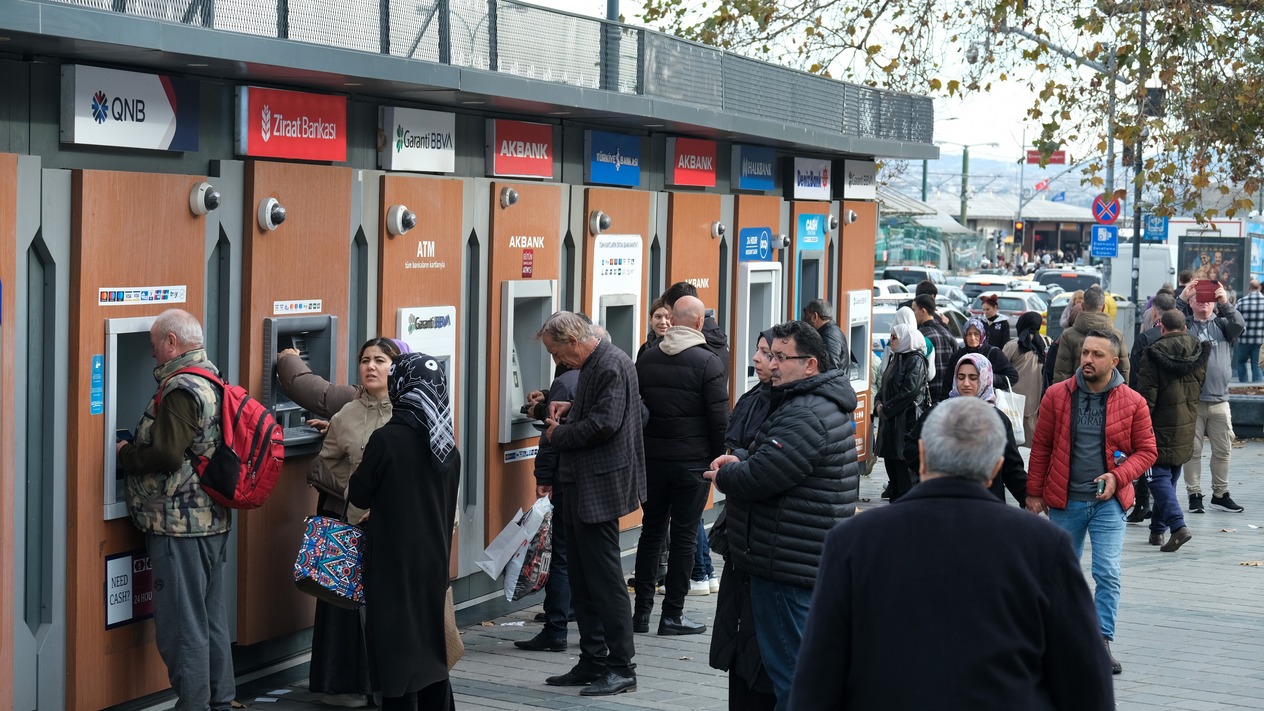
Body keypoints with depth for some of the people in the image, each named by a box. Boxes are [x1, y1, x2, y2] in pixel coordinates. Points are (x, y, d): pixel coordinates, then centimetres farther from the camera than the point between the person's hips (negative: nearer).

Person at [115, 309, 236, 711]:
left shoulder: (181, 389, -17)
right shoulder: (212, 381, 14)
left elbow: (164, 454, -24)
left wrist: (124, 454, -6)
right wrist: (135, 448, 17)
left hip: (180, 526, -10)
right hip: (213, 520, 10)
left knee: (181, 624, -4)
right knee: (211, 616, 17)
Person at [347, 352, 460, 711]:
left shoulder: (386, 439, -16)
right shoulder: (448, 447, 3)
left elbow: (359, 496, -7)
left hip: (392, 562, -6)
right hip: (434, 560, 6)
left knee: (396, 646, 2)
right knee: (430, 643, 15)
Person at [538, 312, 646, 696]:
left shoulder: (611, 366, -17)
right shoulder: (593, 364, 14)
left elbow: (604, 424, -25)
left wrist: (560, 434, -12)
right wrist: (571, 409, 9)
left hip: (598, 488, -11)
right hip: (580, 487, 11)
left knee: (605, 580, -4)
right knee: (583, 582, 14)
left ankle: (622, 668, 3)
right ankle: (593, 663, 21)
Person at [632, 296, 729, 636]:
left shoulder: (646, 359, 5)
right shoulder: (708, 363, -11)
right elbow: (719, 419, -11)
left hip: (651, 459, 5)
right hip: (692, 461, -4)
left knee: (651, 532, 13)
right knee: (684, 536, 2)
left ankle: (642, 611, 14)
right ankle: (673, 615, 5)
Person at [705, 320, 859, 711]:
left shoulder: (805, 416, -19)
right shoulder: (829, 405, 15)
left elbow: (760, 478, -24)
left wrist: (722, 475, -3)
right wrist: (741, 462, 7)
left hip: (789, 565, -11)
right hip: (816, 559, 11)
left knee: (789, 671, -5)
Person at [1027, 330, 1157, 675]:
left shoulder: (1132, 402, -4)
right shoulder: (1057, 395, -3)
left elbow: (1146, 450, 2)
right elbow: (1041, 446, 3)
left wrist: (1117, 476, -14)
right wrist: (1034, 492, 3)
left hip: (1108, 501, -1)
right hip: (1064, 500, 1)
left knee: (1107, 574, -8)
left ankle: (1102, 642, -2)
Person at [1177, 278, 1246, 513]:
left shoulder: (1222, 324, 10)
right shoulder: (1185, 325, 5)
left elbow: (1240, 326, -9)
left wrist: (1226, 303, -22)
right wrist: (1181, 298, -22)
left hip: (1219, 401, 2)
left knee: (1223, 450, 7)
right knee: (1193, 450, 2)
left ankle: (1220, 494, 18)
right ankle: (1194, 494, 10)